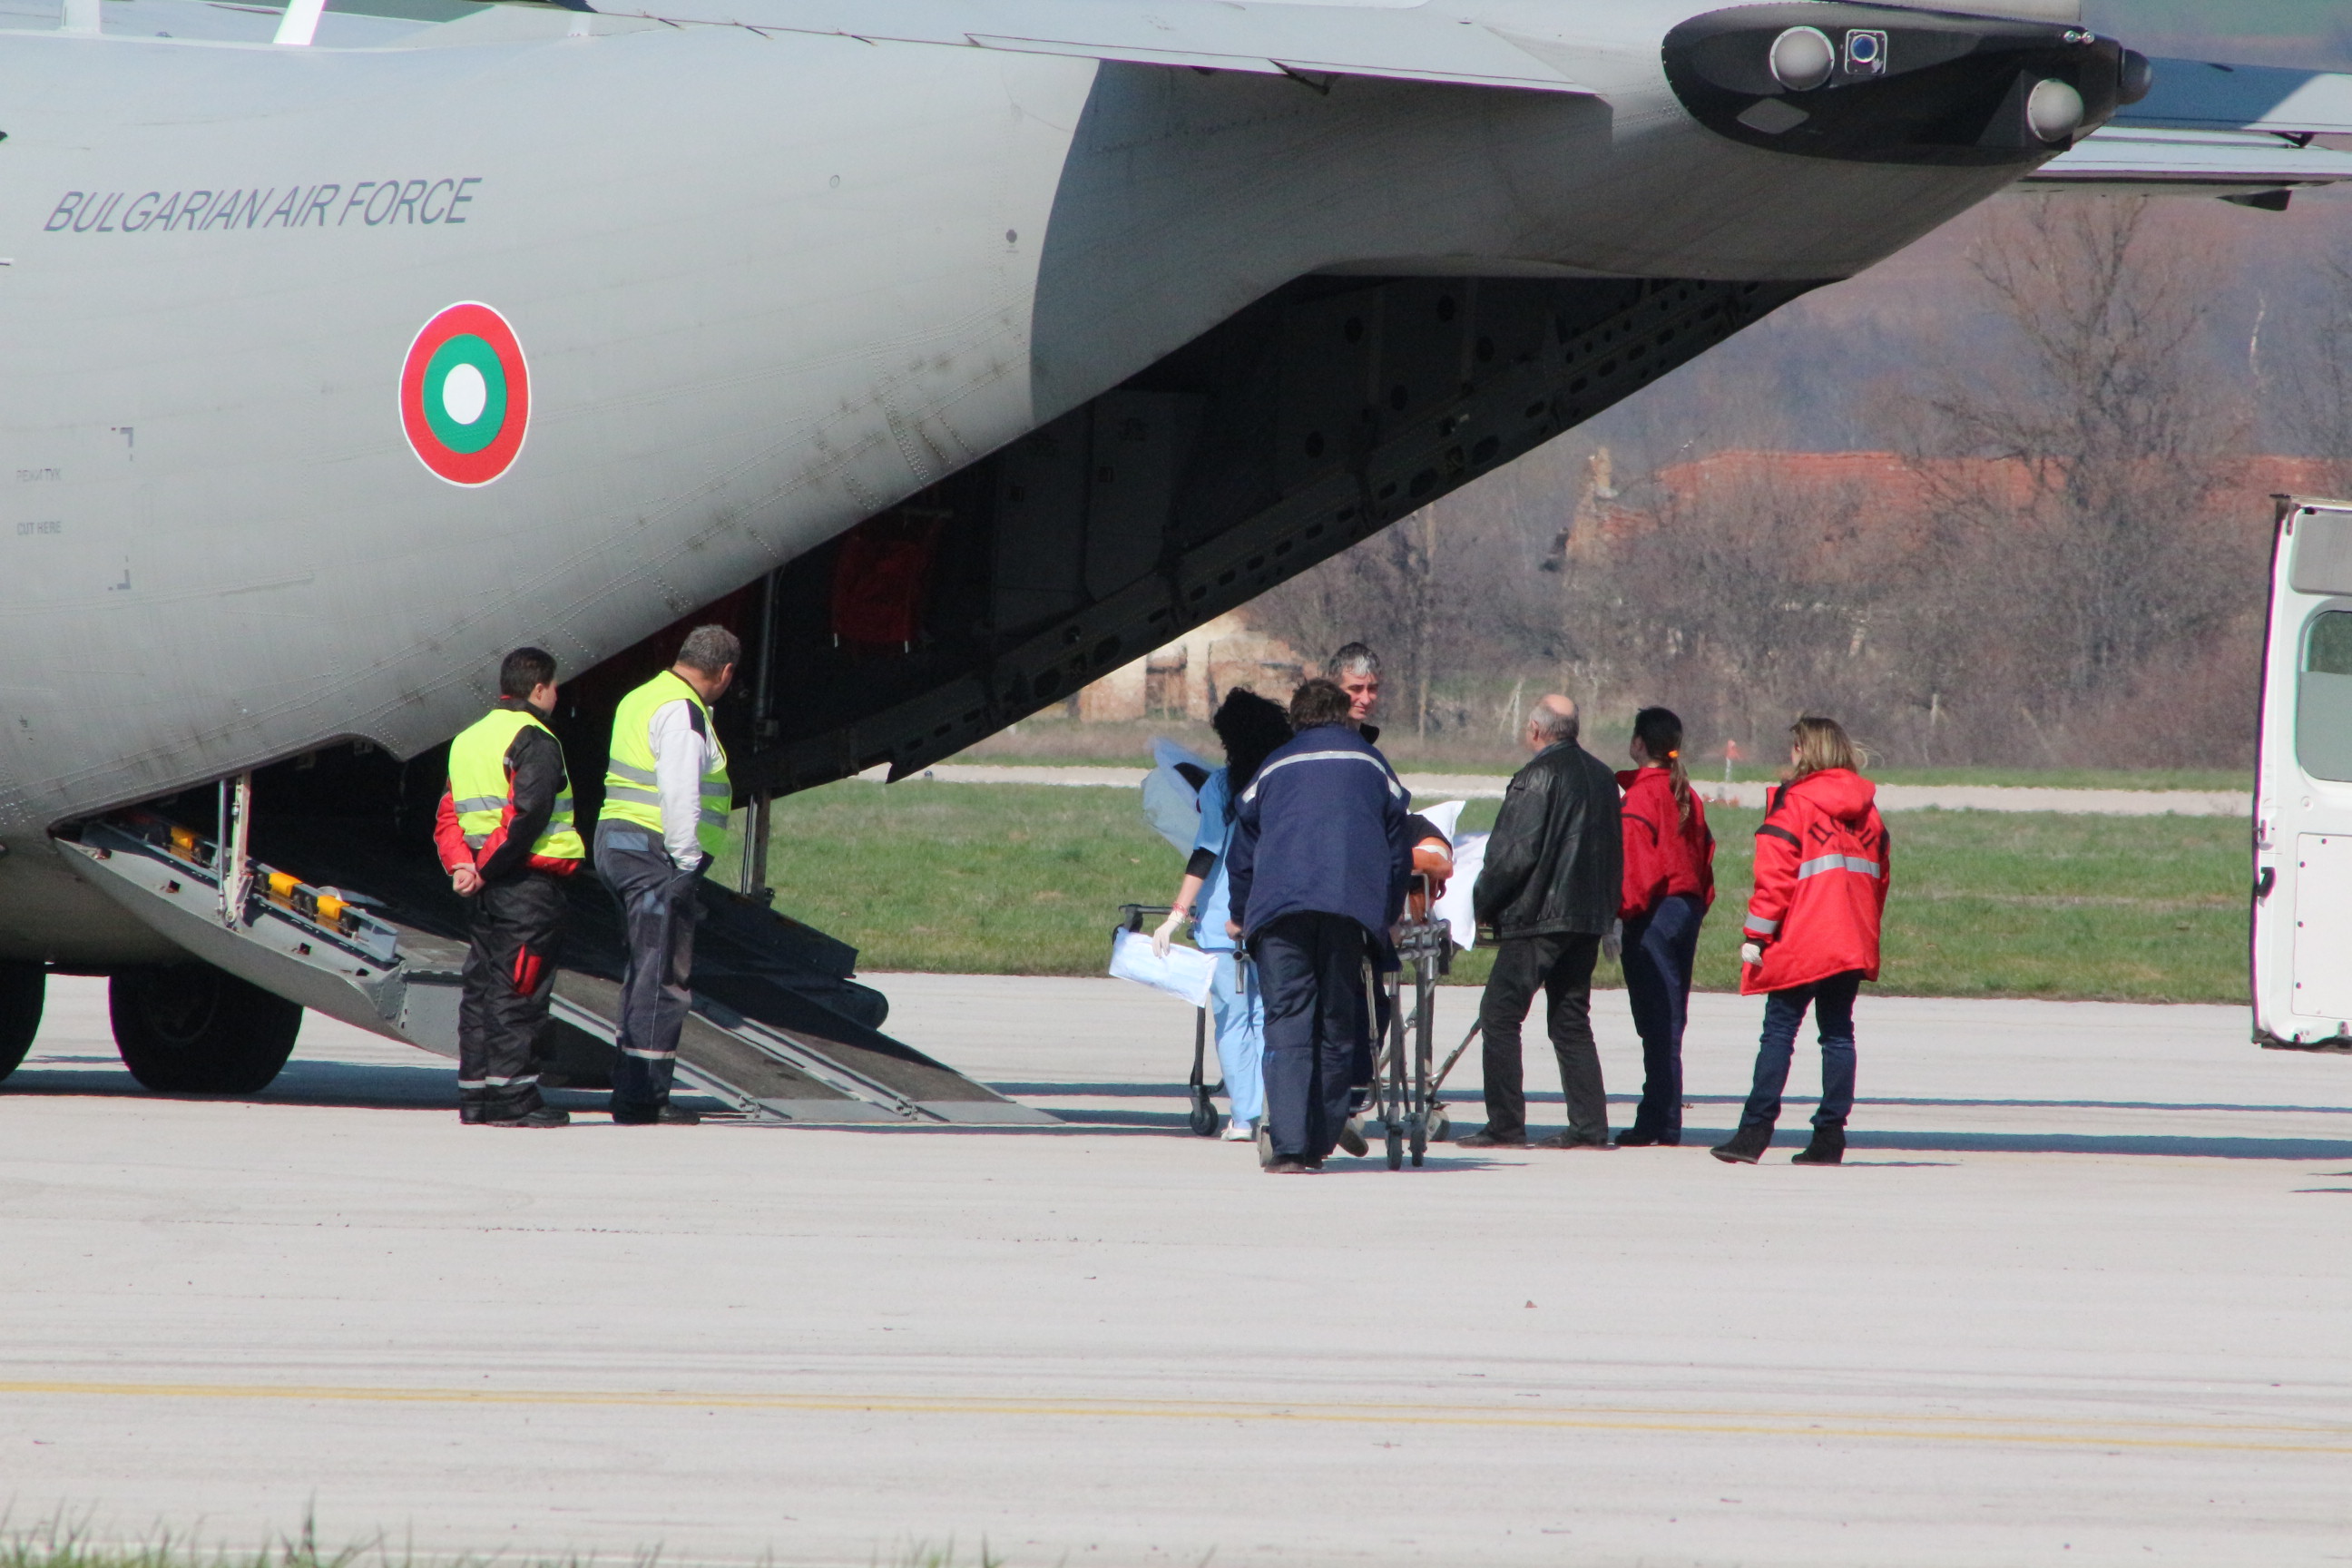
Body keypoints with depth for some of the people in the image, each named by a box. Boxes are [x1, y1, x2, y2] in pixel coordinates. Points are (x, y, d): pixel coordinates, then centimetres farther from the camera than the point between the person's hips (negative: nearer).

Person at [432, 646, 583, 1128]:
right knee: (519, 991, -7)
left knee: (481, 987, 11)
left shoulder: (468, 740, 18)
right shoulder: (535, 741, -10)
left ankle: (474, 1097, 12)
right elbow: (526, 815, -21)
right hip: (530, 881, -8)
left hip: (486, 887, 8)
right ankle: (510, 1098, -8)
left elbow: (448, 816, 13)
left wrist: (461, 865, 0)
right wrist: (488, 868, -15)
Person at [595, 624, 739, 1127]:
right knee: (664, 978, -8)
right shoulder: (683, 713, -14)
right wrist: (686, 863, -20)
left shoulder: (641, 699, 18)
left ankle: (633, 1090, 20)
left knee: (647, 973, 17)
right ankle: (641, 1099, -10)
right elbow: (679, 794, -22)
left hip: (618, 842, 10)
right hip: (655, 856, -10)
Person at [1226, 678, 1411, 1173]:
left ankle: (1288, 1145, -19)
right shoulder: (1371, 764, 19)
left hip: (1279, 907, 0)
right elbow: (1398, 849, 18)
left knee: (1287, 1023, -4)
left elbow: (1242, 849, 21)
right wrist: (1388, 918, 29)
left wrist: (1241, 916, 34)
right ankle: (1319, 1142, 7)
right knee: (1337, 1026, 9)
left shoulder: (1274, 767, 19)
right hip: (1351, 908, 0)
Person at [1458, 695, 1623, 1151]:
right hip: (1589, 917, 8)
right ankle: (1589, 1126, 7)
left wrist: (1483, 901, -5)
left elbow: (1516, 852, -16)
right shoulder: (1602, 776, 11)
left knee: (1500, 1014, -3)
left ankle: (1505, 1125, -9)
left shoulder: (1538, 777, -14)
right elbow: (1614, 852, 18)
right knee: (1571, 1020, 13)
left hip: (1538, 916, -8)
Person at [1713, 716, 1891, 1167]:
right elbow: (1881, 872, 16)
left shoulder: (1794, 803, -8)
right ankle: (1829, 1137, 5)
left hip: (1800, 943, -6)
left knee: (1779, 1031, -4)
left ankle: (1755, 1131, -8)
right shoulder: (1867, 807, 11)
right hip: (1853, 942, 6)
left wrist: (1756, 935, -9)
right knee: (1838, 1033, 8)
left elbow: (1775, 876, -12)